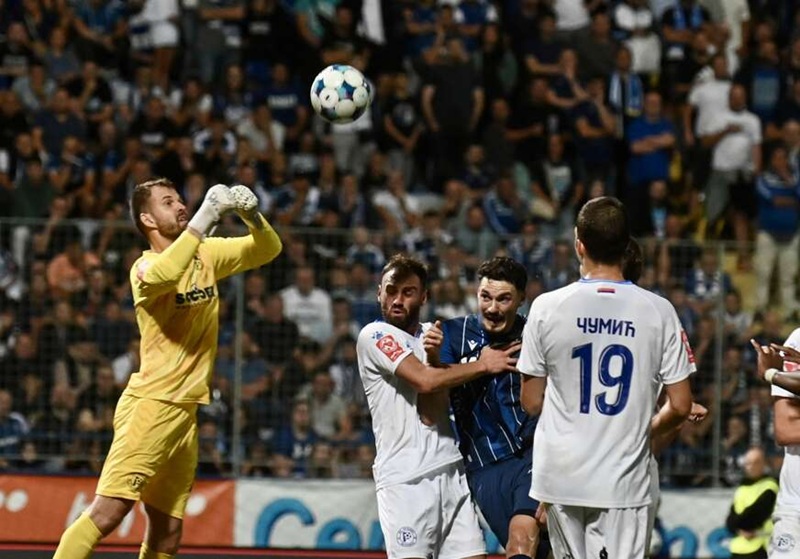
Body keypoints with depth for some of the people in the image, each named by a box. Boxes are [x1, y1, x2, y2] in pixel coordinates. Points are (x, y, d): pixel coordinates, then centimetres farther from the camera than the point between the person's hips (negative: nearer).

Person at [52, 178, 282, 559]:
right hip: (150, 405, -7)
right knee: (108, 512, -19)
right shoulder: (145, 267, -9)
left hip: (185, 413, 7)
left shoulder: (206, 254, 13)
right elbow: (163, 275, -33)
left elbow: (268, 249, 14)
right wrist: (204, 219, -31)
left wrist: (251, 215, -6)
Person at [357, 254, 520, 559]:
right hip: (404, 477, -6)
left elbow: (431, 414, 11)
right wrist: (483, 365, -7)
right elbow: (424, 380, -16)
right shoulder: (375, 335, -3)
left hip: (450, 471, 6)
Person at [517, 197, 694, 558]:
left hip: (561, 476, 1)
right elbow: (680, 407, 0)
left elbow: (532, 403, 3)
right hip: (624, 481, -1)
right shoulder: (658, 312, -3)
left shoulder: (547, 307, -3)